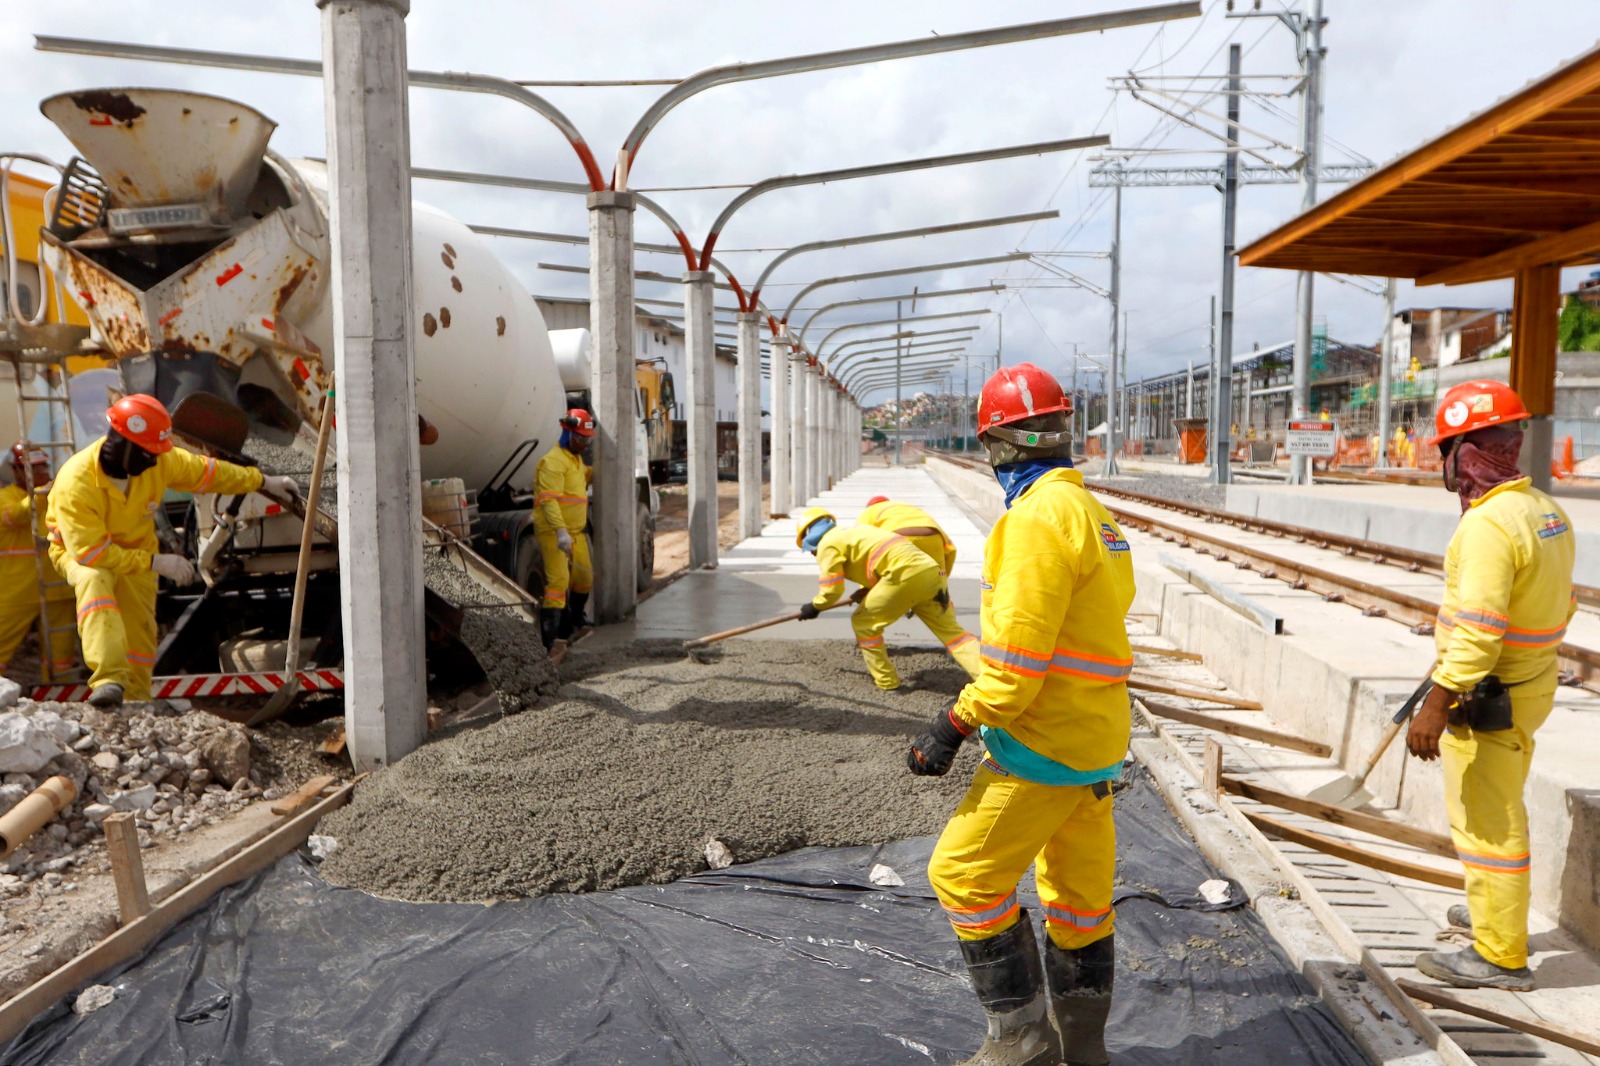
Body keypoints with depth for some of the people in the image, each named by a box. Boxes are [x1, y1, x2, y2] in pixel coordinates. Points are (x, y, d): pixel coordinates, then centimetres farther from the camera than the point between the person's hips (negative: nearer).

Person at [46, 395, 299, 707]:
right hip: (80, 551, -5)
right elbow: (91, 551, -33)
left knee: (139, 631, -1)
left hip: (136, 549, 5)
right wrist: (157, 562, -33)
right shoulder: (75, 482, -34)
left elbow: (206, 471, -3)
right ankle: (109, 680, -46)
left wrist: (263, 482, 1)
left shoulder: (159, 460, -19)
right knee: (94, 580, -38)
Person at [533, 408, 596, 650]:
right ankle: (550, 636, -15)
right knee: (558, 579, -15)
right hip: (554, 532, -10)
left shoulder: (577, 459, 15)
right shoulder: (554, 462, -17)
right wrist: (560, 532, -38)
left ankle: (575, 621, 40)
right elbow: (549, 500, -27)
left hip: (575, 531, 10)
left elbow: (585, 475, 39)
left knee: (584, 577, 18)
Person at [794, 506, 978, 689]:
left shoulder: (827, 543, 7)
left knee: (863, 623, 9)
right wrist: (863, 592, 34)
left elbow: (832, 590, 3)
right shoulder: (852, 532, 33)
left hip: (905, 573, -8)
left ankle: (886, 681, 15)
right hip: (930, 570, 8)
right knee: (950, 630, 9)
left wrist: (814, 607, 20)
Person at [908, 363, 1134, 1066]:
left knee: (964, 876, 2)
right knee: (1080, 891, 18)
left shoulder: (1039, 515, -19)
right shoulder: (1090, 511, 11)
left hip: (1044, 741, -10)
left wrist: (956, 725, -15)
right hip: (1096, 739, 10)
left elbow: (1018, 652, -23)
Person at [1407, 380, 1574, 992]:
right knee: (1501, 808, 25)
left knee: (1485, 821, 2)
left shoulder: (1489, 523, -24)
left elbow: (1478, 631, -29)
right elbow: (1561, 606, 16)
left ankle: (1499, 955, 13)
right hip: (1530, 684, 10)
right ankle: (1496, 912, 43)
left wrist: (1436, 705, -26)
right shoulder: (1546, 511, 6)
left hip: (1486, 698, -10)